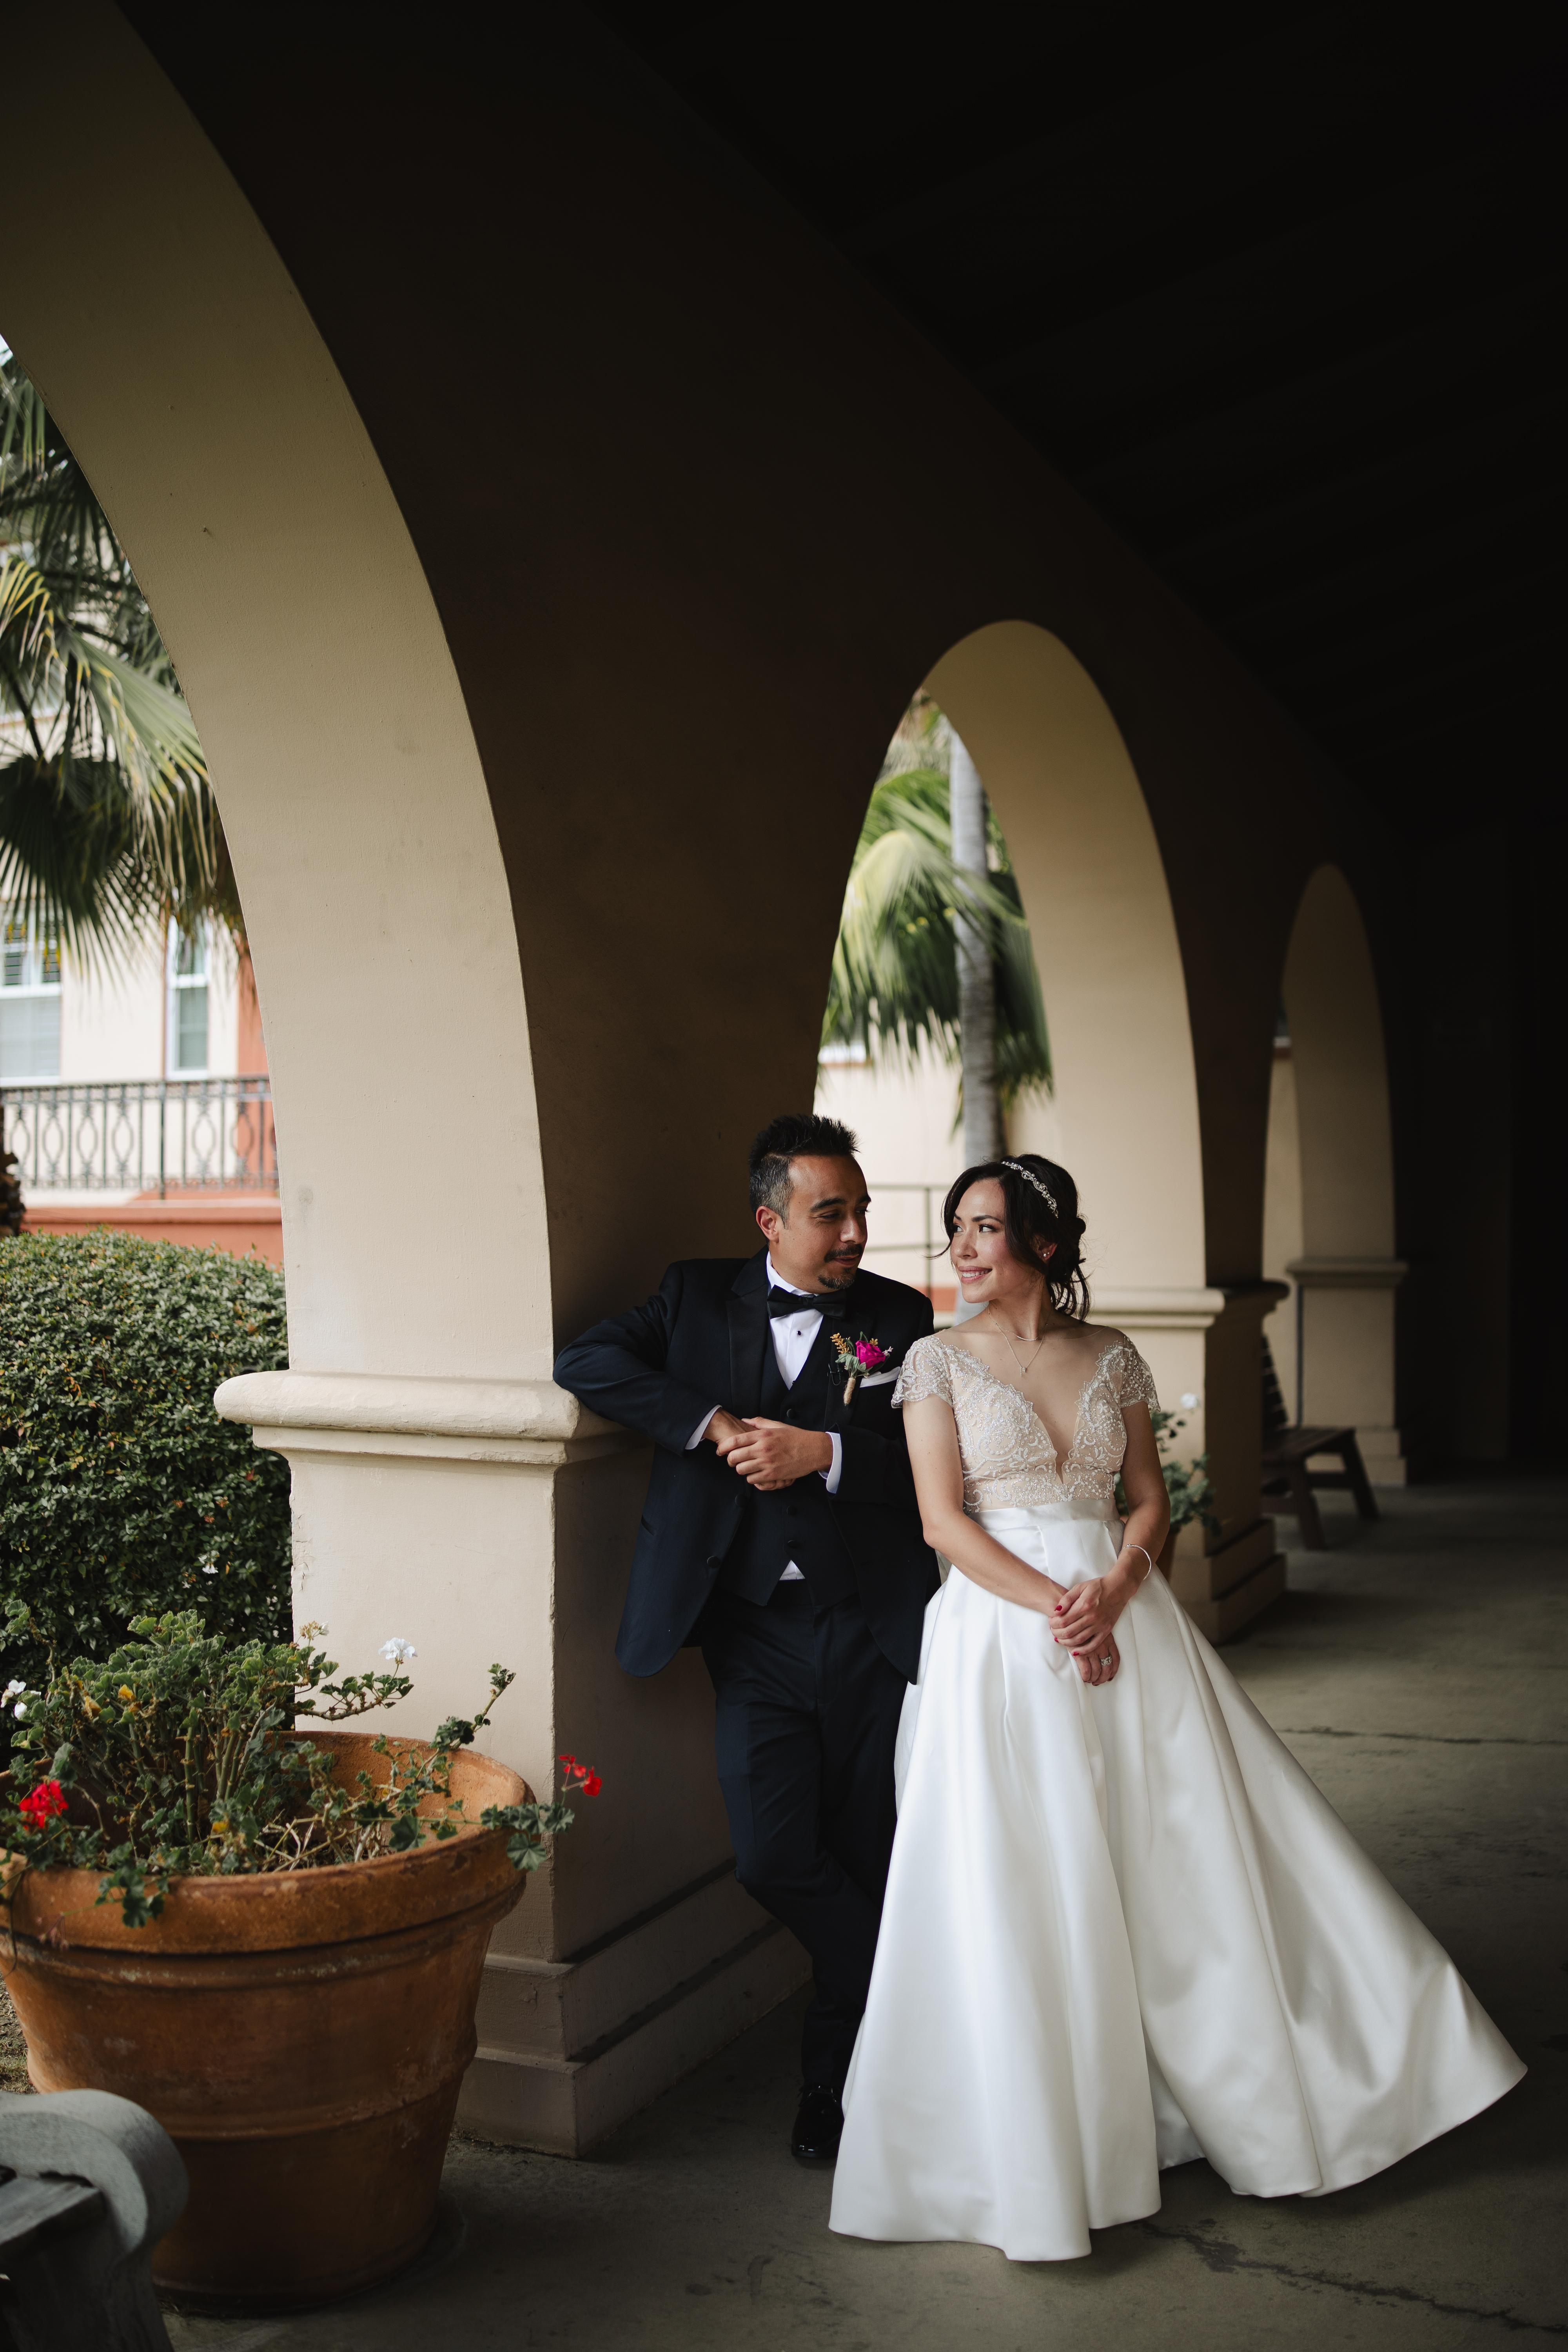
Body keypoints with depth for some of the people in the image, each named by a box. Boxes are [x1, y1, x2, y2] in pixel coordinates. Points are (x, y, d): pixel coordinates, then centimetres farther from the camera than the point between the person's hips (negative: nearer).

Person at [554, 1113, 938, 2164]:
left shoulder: (901, 1316, 5)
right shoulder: (699, 1296, 6)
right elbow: (586, 1361, -7)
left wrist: (824, 1452, -17)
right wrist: (715, 1425, -15)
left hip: (868, 1630, 0)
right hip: (754, 1631, 0)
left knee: (866, 1864, 7)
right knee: (774, 1858, -9)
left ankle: (837, 2091, 28)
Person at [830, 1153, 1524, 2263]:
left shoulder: (1112, 1357, 8)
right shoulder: (939, 1361, 0)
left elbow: (1152, 1500, 7)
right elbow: (944, 1520, -7)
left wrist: (1112, 1590, -12)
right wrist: (1054, 1606, -17)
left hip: (1123, 1614, 3)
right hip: (1001, 1630, -2)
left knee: (1183, 1852, 5)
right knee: (1023, 1880, -2)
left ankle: (1246, 2091, 24)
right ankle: (1037, 2141, 13)